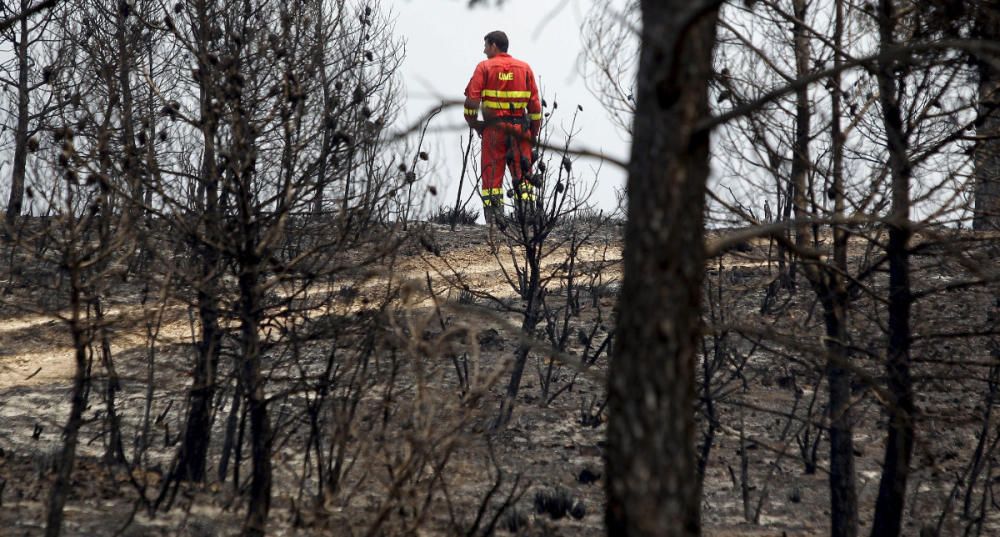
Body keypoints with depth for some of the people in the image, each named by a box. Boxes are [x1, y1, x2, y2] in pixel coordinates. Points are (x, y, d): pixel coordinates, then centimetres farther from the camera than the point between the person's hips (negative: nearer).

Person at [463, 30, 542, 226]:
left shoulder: (484, 67, 0)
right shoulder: (524, 68, 9)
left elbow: (472, 98, -8)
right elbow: (535, 103, 7)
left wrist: (472, 122, 4)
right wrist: (534, 132, 13)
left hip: (493, 128, -2)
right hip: (519, 128, 2)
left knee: (492, 175, 2)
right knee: (523, 175, 6)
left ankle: (493, 219, -3)